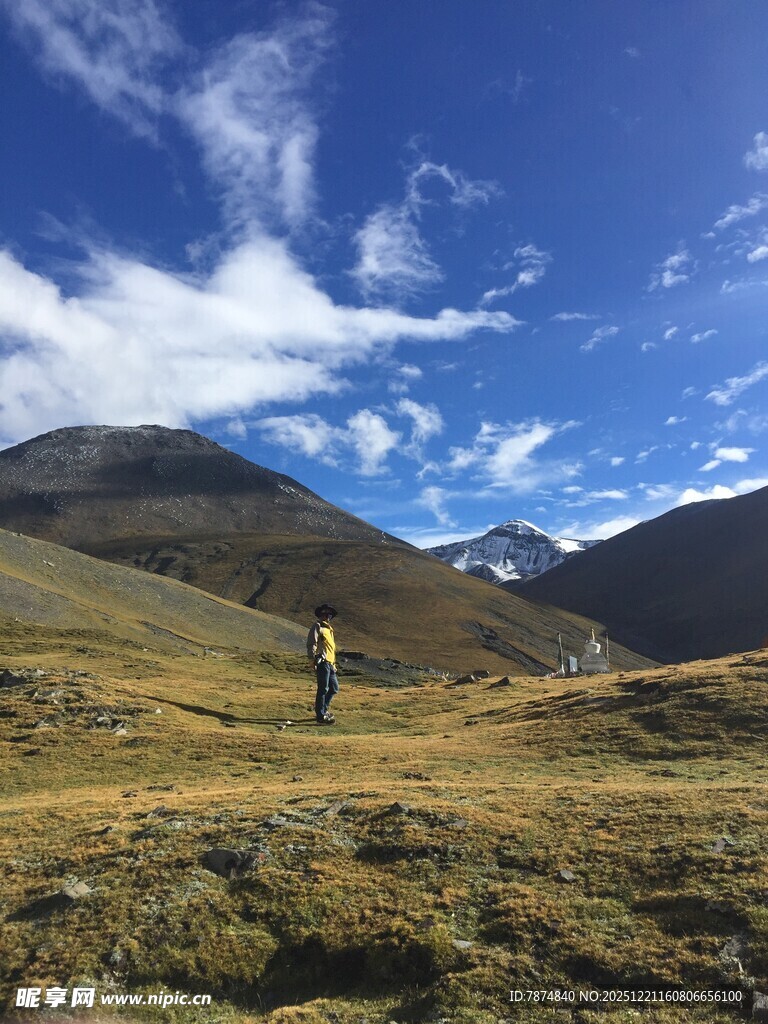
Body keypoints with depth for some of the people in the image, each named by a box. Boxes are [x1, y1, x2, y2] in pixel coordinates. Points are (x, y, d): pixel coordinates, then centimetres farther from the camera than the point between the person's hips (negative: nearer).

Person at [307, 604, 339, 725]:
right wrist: (313, 660, -20)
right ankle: (320, 717, -3)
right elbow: (311, 644, -12)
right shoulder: (317, 626, -2)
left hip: (330, 663, 9)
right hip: (322, 662, -9)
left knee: (334, 688, 14)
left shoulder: (329, 629, 25)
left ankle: (322, 710, 27)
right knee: (323, 689, -8)